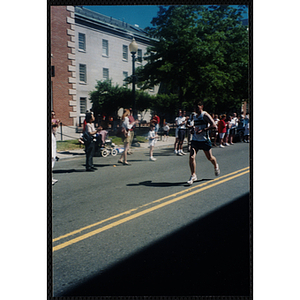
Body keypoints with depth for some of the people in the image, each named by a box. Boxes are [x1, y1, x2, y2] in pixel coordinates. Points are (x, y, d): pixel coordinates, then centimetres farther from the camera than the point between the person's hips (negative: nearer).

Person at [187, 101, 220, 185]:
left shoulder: (205, 115, -9)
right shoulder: (195, 116, 13)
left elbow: (213, 125, -20)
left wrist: (202, 130, -27)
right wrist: (194, 129, 13)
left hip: (204, 140, -5)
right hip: (195, 139, 5)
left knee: (210, 157, 11)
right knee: (191, 157, -12)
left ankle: (216, 166, 44)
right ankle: (193, 176, -3)